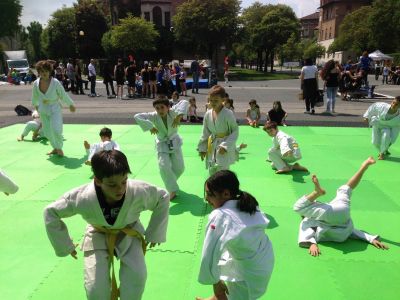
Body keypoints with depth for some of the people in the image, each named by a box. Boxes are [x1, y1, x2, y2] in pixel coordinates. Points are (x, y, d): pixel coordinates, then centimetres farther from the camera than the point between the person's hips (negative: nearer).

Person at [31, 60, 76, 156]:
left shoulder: (55, 83, -18)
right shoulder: (36, 83, -8)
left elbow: (63, 95, -7)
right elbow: (35, 96, 11)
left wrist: (71, 104, 4)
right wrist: (35, 105, 26)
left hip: (55, 109, -4)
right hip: (43, 110, 4)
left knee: (56, 130, -16)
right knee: (47, 132, 10)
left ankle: (59, 148, 10)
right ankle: (55, 148, 33)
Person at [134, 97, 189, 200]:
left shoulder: (172, 112, -20)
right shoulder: (154, 116, -20)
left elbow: (184, 102, -31)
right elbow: (137, 116, -27)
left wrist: (179, 116, -43)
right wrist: (150, 127, -34)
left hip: (175, 143, 1)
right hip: (162, 144, -1)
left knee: (179, 168, 7)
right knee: (164, 167, -15)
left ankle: (171, 182, 38)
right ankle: (172, 190, 1)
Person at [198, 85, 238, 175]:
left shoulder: (228, 114, -16)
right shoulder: (208, 114, -1)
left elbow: (235, 131, -10)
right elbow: (205, 133, 9)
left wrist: (226, 145, -18)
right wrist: (202, 148, 9)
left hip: (225, 150, -5)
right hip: (212, 148, 6)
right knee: (212, 172, 16)